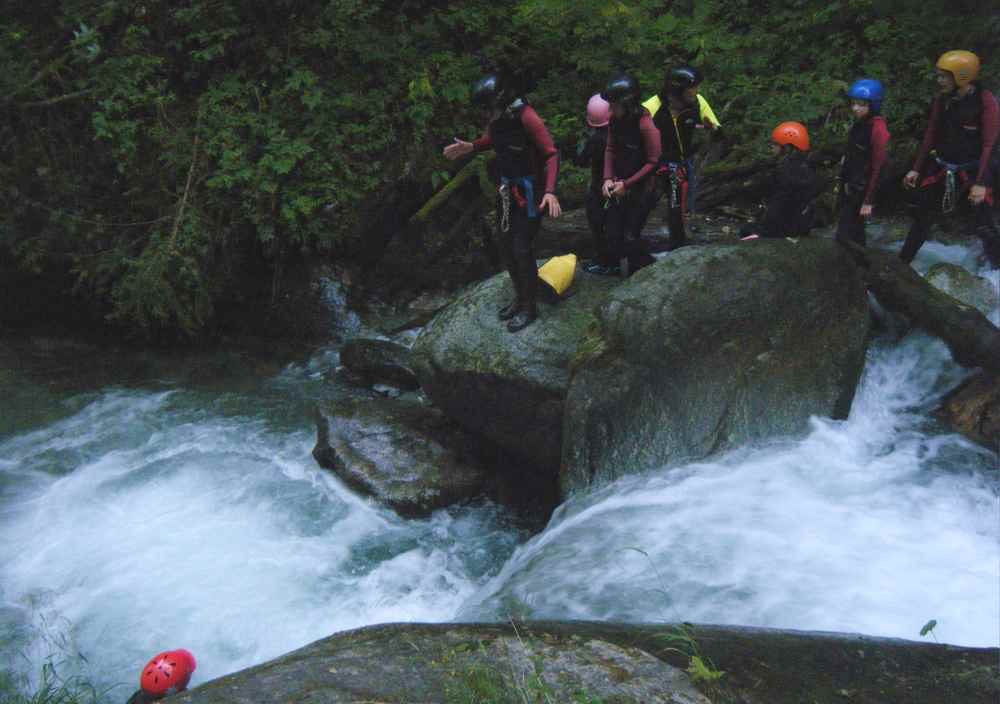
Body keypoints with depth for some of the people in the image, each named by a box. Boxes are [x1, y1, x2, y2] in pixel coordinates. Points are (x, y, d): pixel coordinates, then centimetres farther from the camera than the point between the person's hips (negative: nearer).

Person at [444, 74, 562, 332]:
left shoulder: (526, 117, -25)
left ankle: (529, 307, 11)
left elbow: (552, 155, -26)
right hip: (506, 187, 7)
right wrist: (471, 147, -1)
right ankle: (520, 297, 31)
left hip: (529, 190, -7)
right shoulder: (495, 117, -4)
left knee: (521, 250, -6)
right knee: (506, 247, 13)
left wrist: (550, 191, -38)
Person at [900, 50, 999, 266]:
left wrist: (981, 183, -21)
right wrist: (916, 169, 6)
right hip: (941, 168, 5)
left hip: (973, 170, -5)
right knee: (922, 217, 12)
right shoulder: (941, 99, -2)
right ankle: (902, 263, 24)